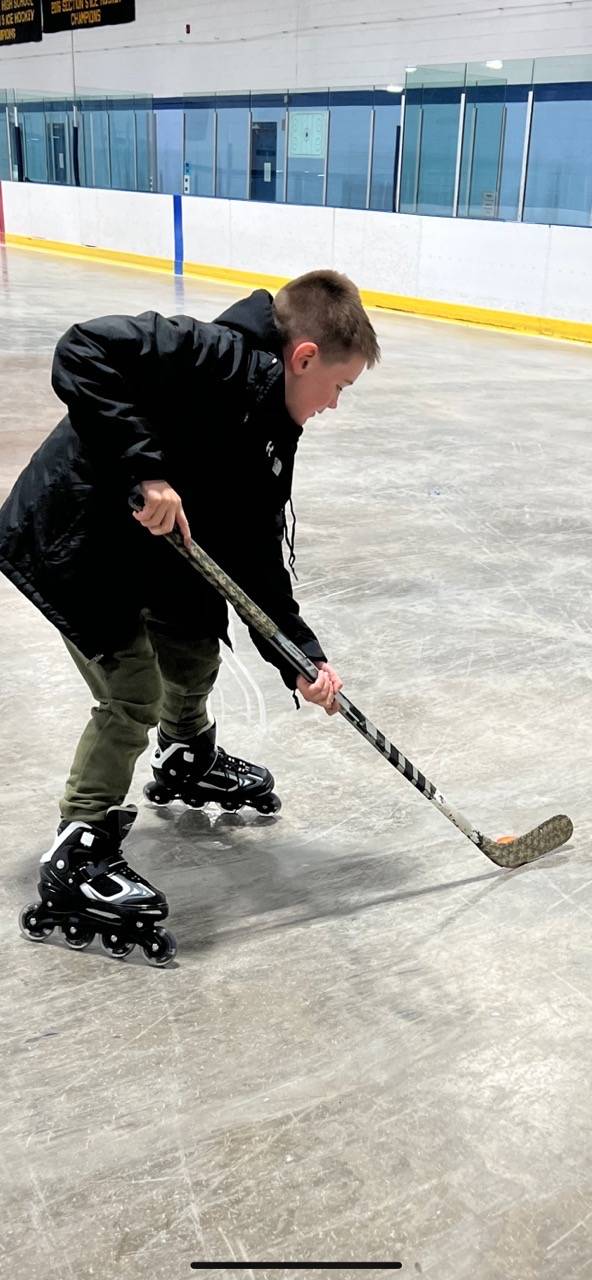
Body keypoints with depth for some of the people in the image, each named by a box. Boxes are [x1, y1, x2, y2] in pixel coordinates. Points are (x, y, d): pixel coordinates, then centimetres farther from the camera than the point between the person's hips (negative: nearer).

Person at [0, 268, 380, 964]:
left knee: (197, 644, 20)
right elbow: (83, 353, -36)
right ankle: (75, 861, 5)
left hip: (144, 542, 9)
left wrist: (301, 655, -8)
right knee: (136, 691, -9)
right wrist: (144, 466, -39)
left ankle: (187, 762, 49)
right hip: (63, 538, -9)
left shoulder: (269, 436, 2)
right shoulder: (217, 358, -25)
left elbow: (258, 561, 1)